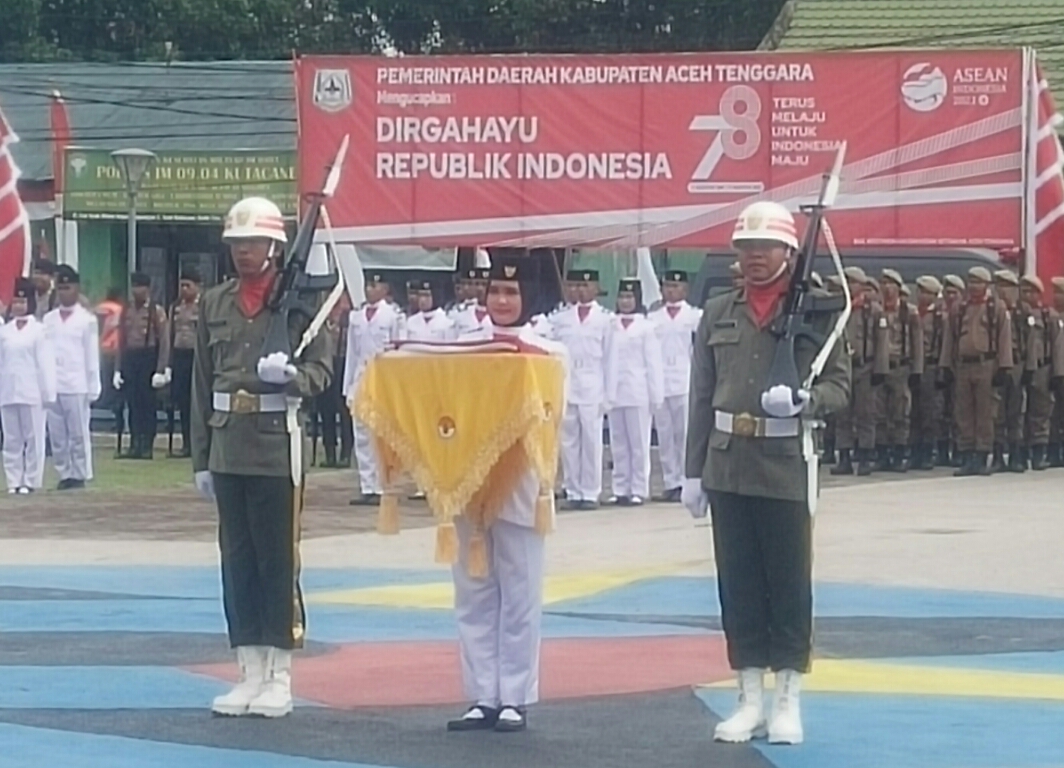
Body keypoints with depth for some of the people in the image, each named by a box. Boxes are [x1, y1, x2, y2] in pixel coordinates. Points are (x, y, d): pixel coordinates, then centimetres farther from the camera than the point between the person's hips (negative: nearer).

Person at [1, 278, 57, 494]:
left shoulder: (38, 330, -1)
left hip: (31, 392, -4)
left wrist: (48, 393, -7)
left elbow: (45, 362, -4)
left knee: (33, 437, -1)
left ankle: (31, 481, 3)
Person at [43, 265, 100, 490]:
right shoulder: (49, 319, 12)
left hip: (77, 386, -4)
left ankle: (80, 475, 4)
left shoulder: (87, 319, 2)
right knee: (56, 435, 4)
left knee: (79, 434, -2)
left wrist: (93, 387, -2)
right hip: (52, 385, 4)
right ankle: (64, 474, 10)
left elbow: (92, 356, 1)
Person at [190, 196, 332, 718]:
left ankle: (279, 678, 6)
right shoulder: (214, 303, 10)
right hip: (228, 447, 4)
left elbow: (321, 370, -1)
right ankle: (250, 673, 14)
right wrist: (201, 458, 8)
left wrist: (291, 375, -23)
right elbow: (202, 383, 10)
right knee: (237, 558, 7)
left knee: (278, 558, 0)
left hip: (278, 445, -4)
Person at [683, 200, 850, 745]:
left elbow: (839, 386, -1)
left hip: (787, 465, -3)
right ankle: (750, 699, 13)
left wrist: (803, 400, -22)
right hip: (728, 465, 3)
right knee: (738, 583, 6)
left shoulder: (816, 310, 0)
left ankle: (788, 701, 10)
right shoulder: (718, 313, 10)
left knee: (789, 585, 2)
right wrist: (693, 471, 5)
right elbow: (702, 397, 9)